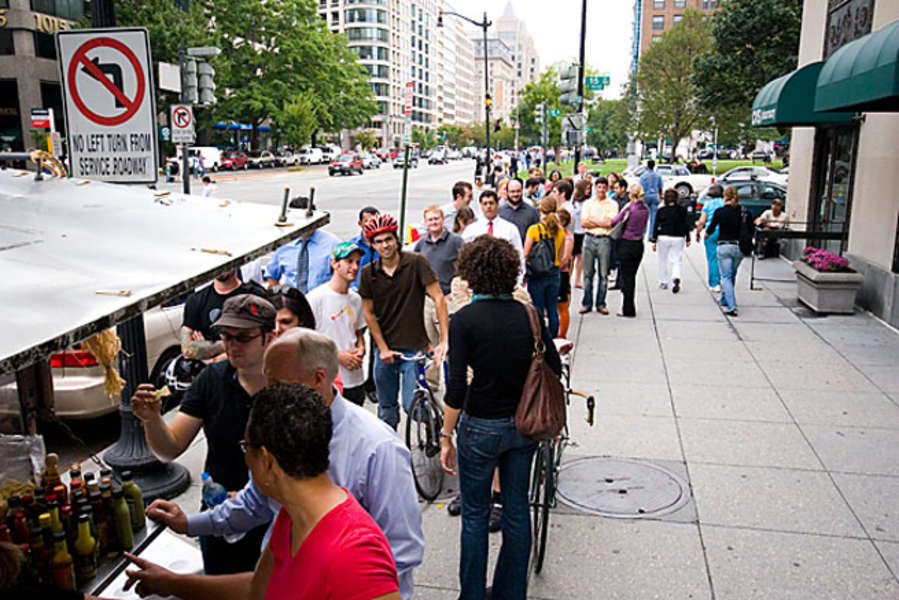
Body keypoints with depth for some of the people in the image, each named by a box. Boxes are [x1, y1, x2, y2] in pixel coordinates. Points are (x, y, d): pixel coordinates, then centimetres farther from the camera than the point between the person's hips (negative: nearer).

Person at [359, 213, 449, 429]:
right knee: (386, 409, 14)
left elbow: (438, 298, -12)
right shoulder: (368, 273, 0)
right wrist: (383, 348, -2)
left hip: (414, 348, -3)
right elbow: (369, 313, 5)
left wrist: (444, 340, -19)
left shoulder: (416, 262, -9)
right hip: (384, 349, 4)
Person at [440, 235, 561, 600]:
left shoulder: (465, 319, -14)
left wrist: (446, 437, -8)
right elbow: (554, 369, 1)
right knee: (517, 511, 17)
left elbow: (456, 388, -17)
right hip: (524, 427, 4)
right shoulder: (528, 314, -2)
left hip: (481, 428, -4)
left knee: (475, 515, 12)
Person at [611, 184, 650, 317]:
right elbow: (643, 226, 11)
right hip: (639, 244, 6)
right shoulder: (646, 210, 4)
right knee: (632, 276, 15)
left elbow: (614, 222, -11)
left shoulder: (629, 208, -16)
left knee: (626, 277, 2)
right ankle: (629, 308, 22)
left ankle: (628, 309, 4)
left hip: (626, 244, -6)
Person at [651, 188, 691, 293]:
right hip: (678, 238, 0)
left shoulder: (661, 210, -2)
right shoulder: (682, 210, -1)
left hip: (663, 238, 0)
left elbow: (656, 226, -1)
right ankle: (676, 278, -22)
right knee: (676, 261, 4)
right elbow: (686, 225, 0)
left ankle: (663, 282, 22)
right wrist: (687, 239, 8)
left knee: (663, 261, 15)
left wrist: (654, 241, 4)